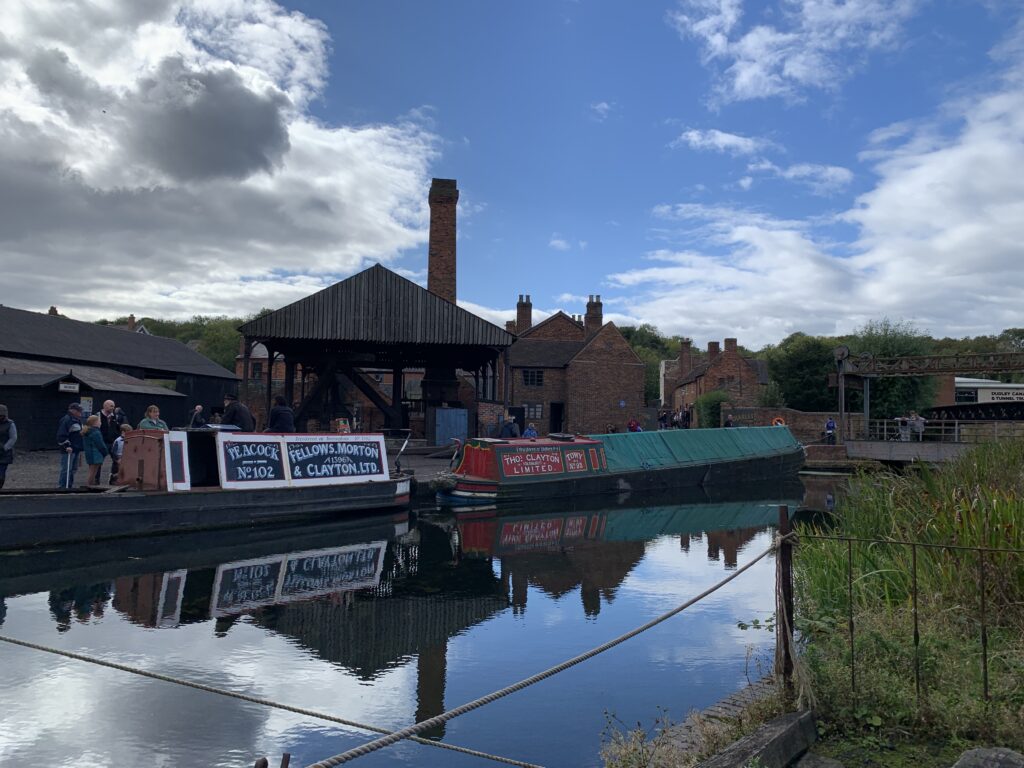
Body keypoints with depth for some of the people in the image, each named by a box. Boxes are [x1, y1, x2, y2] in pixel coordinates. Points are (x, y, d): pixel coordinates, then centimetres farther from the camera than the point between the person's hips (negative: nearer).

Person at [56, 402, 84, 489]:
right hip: (68, 449, -10)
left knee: (73, 469, 14)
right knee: (66, 469, -9)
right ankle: (62, 487, -5)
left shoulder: (77, 420, 18)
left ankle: (70, 486, 22)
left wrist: (80, 448, 25)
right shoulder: (66, 420, -13)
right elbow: (61, 435, -20)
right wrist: (66, 446, -25)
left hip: (76, 449, 10)